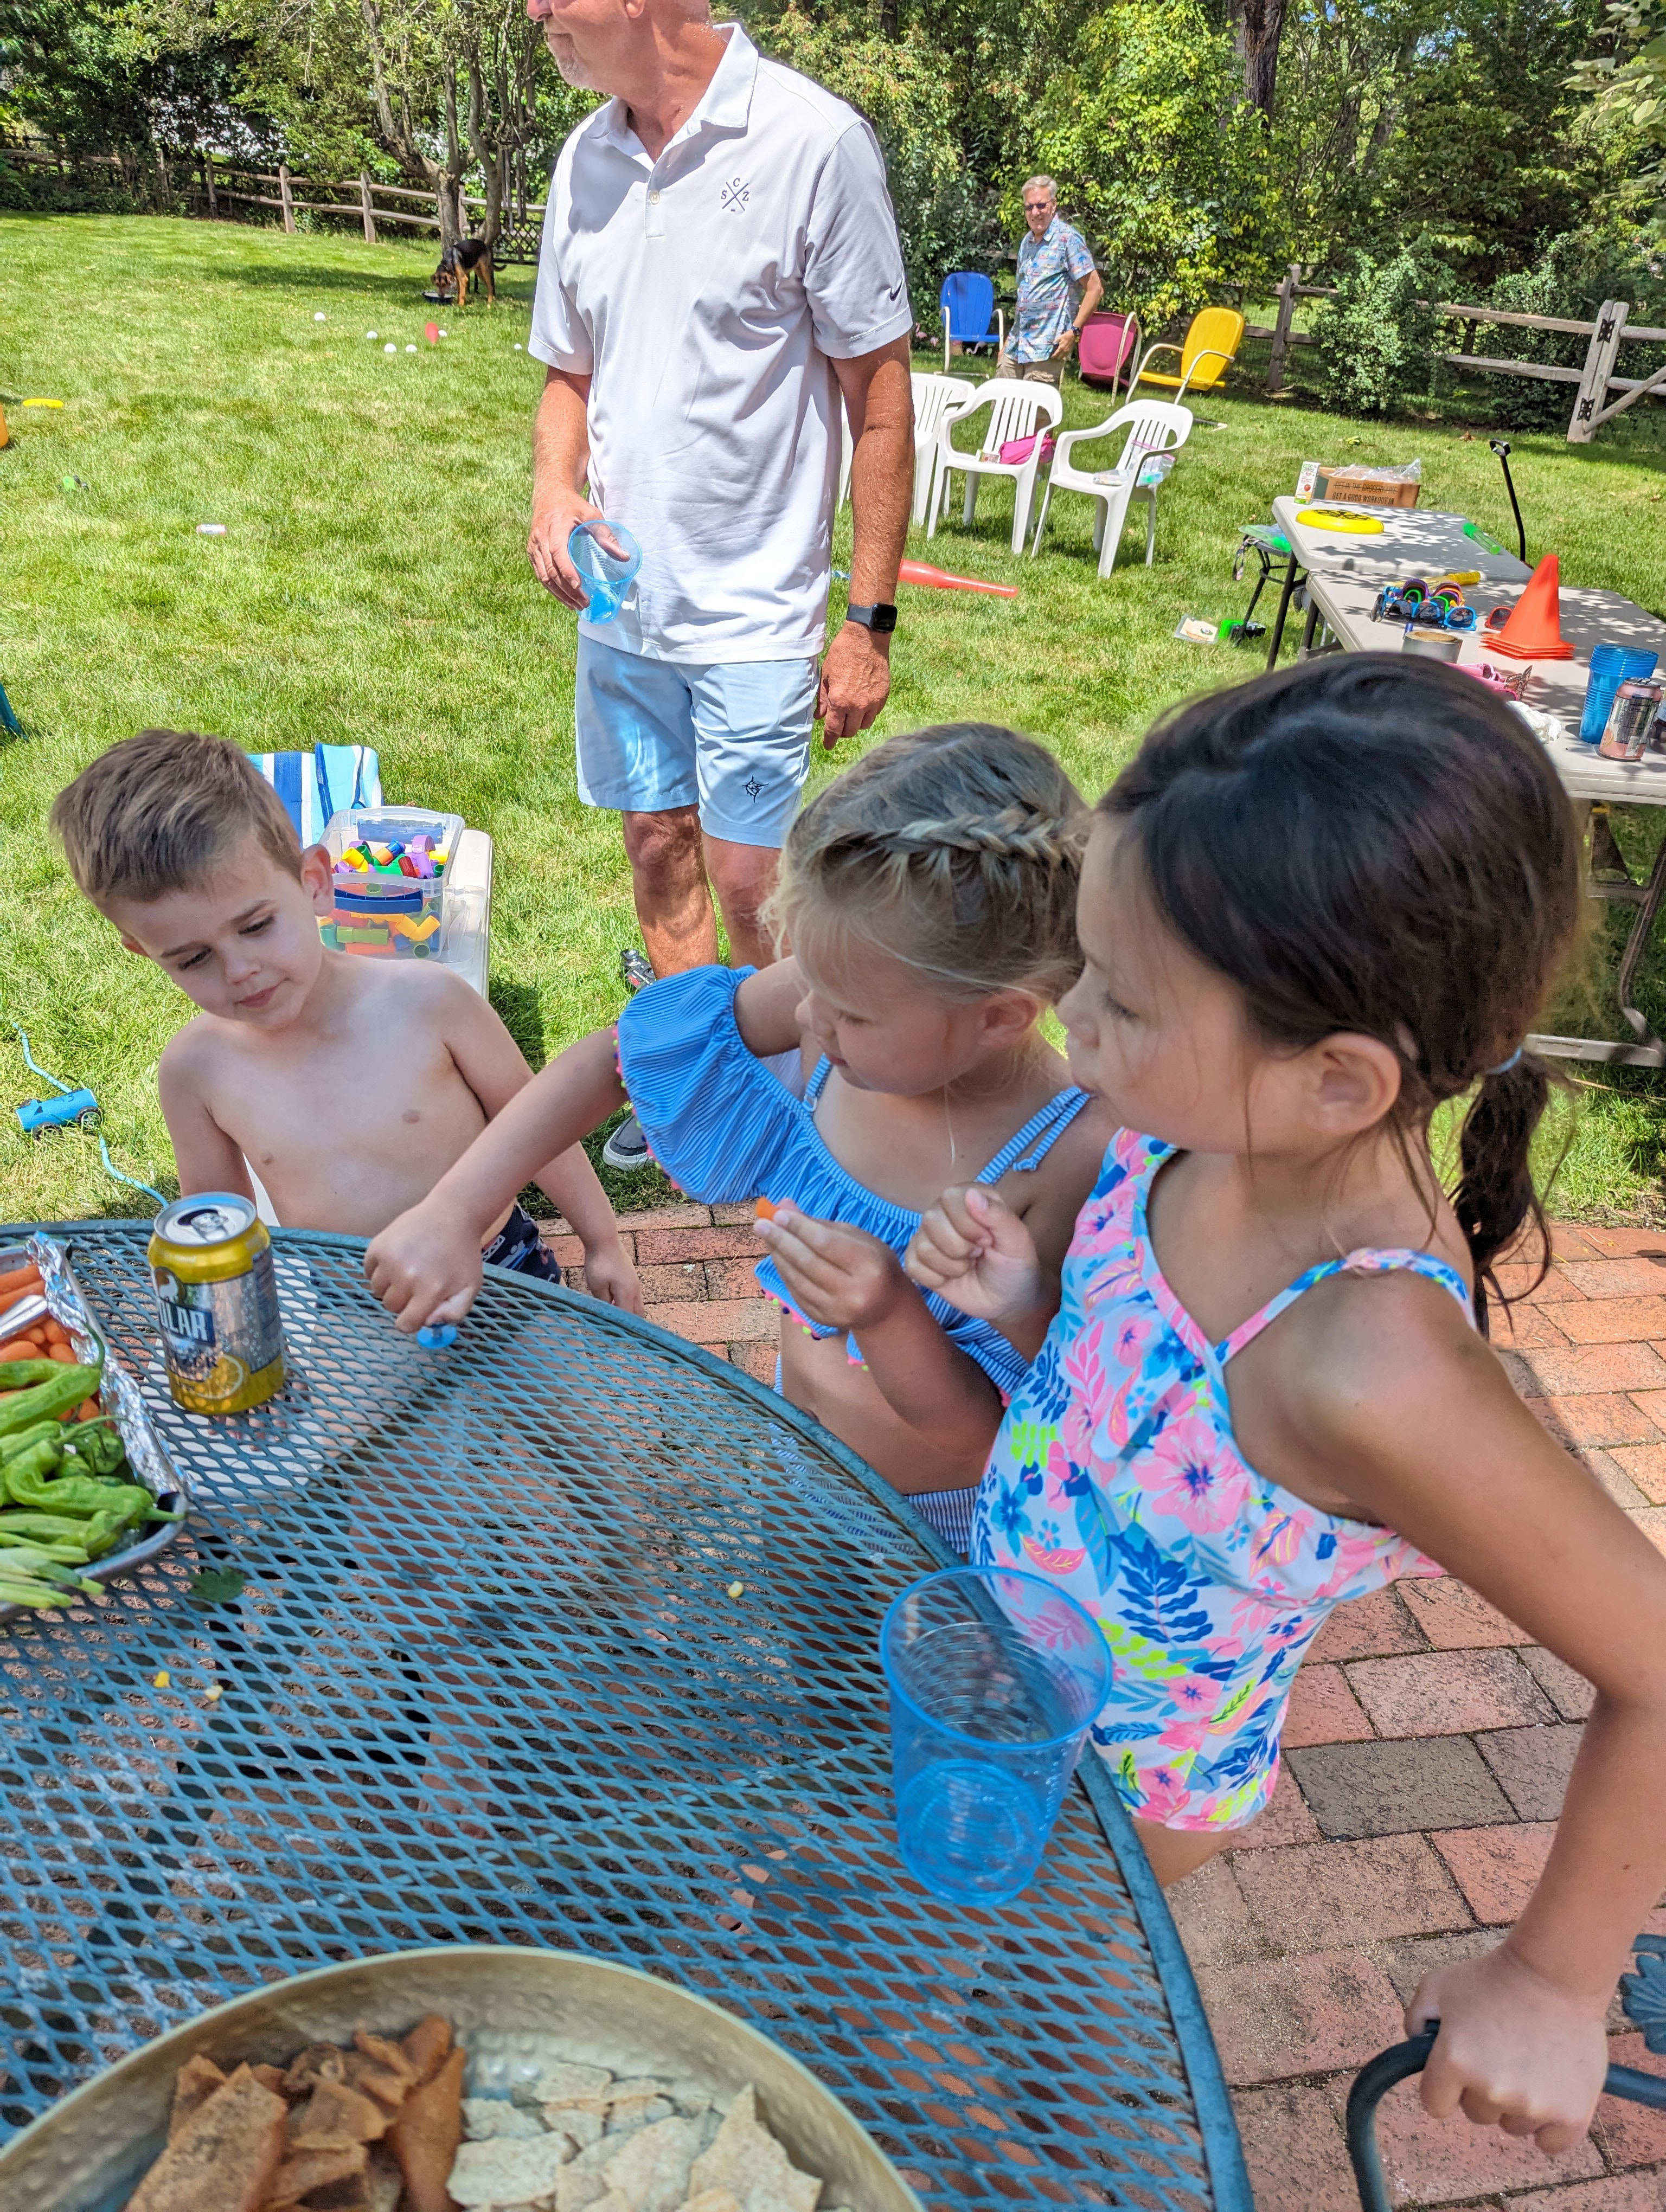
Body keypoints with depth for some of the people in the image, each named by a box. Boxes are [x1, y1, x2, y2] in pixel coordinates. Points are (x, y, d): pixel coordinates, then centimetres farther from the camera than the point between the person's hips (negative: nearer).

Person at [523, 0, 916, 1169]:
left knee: (747, 883, -3)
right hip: (620, 596, 6)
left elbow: (880, 396, -10)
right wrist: (553, 493, -4)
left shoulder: (814, 140, -12)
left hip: (754, 606, -6)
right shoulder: (586, 159, 7)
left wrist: (870, 622, -12)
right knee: (659, 851, 13)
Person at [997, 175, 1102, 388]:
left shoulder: (1068, 239, -7)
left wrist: (1074, 331, -17)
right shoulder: (1027, 242, 15)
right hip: (1017, 344, 8)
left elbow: (1095, 289, -10)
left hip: (1047, 346, -8)